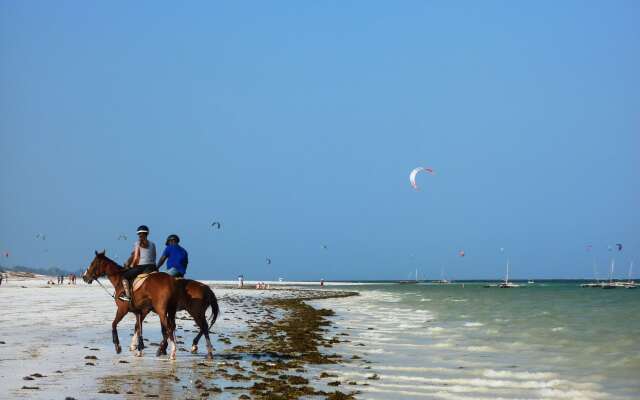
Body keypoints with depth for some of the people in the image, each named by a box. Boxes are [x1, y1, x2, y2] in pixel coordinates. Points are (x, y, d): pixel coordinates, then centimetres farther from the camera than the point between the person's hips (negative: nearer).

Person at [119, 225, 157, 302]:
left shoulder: (138, 244, -2)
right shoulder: (152, 244, 13)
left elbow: (136, 258, -5)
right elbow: (154, 258, 12)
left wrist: (131, 266, 10)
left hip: (141, 267, -5)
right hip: (152, 268, 5)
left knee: (124, 276, 4)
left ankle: (127, 295, -10)